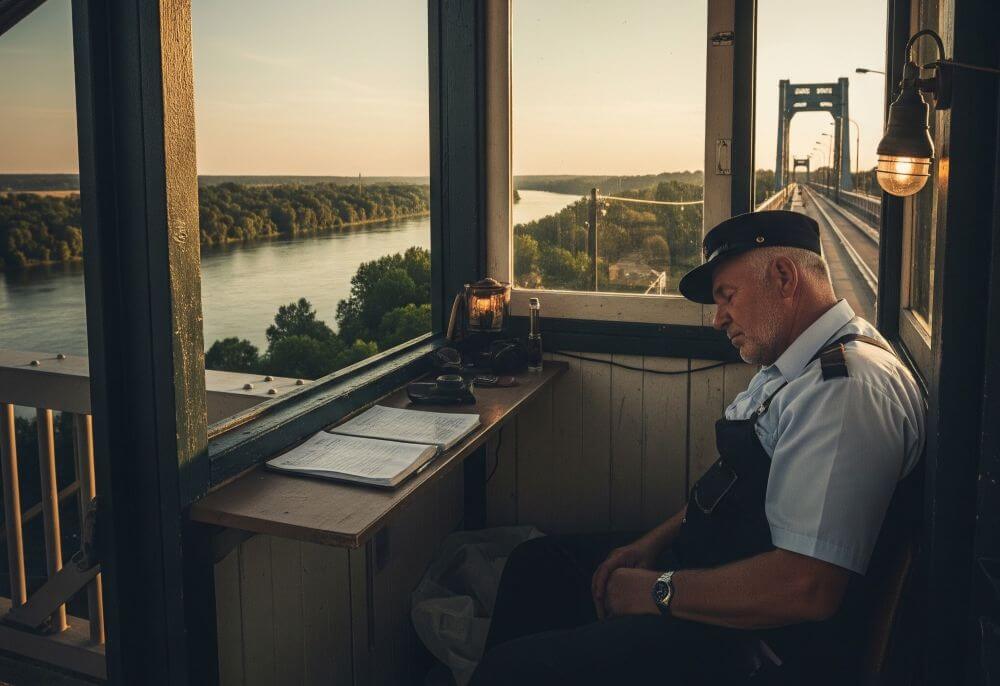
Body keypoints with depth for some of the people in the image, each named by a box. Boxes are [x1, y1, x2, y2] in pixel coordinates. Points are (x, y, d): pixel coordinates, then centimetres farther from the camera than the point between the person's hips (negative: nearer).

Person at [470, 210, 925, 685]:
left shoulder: (849, 387, -25)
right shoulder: (793, 369, 8)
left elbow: (806, 588, -30)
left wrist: (656, 592, -19)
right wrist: (654, 542, 4)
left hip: (754, 642, -10)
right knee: (536, 563, 18)